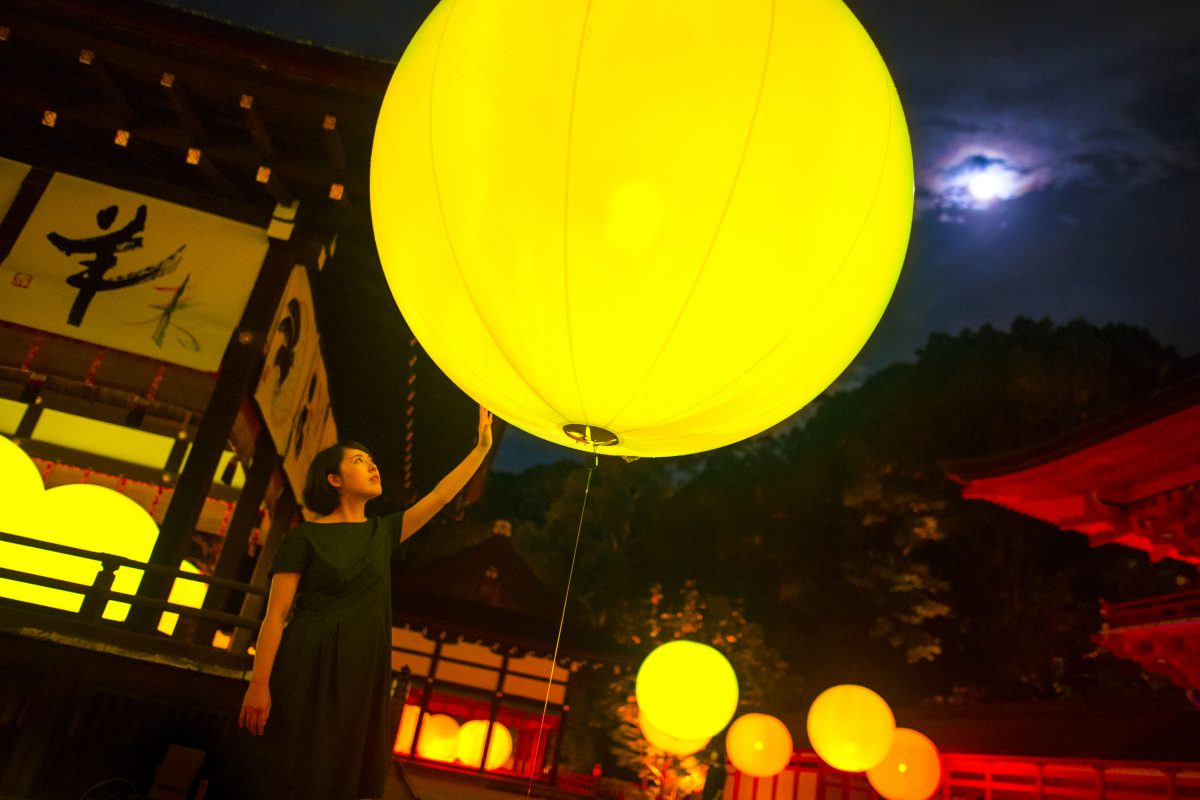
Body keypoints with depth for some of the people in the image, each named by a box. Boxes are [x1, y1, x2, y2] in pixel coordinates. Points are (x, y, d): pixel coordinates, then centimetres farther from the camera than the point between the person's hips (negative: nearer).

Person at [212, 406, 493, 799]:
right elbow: (276, 613, -7)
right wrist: (258, 684, -15)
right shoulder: (305, 537, -2)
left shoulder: (383, 532, 12)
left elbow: (440, 496, 9)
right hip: (305, 670, -4)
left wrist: (482, 448, 5)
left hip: (360, 678, 5)